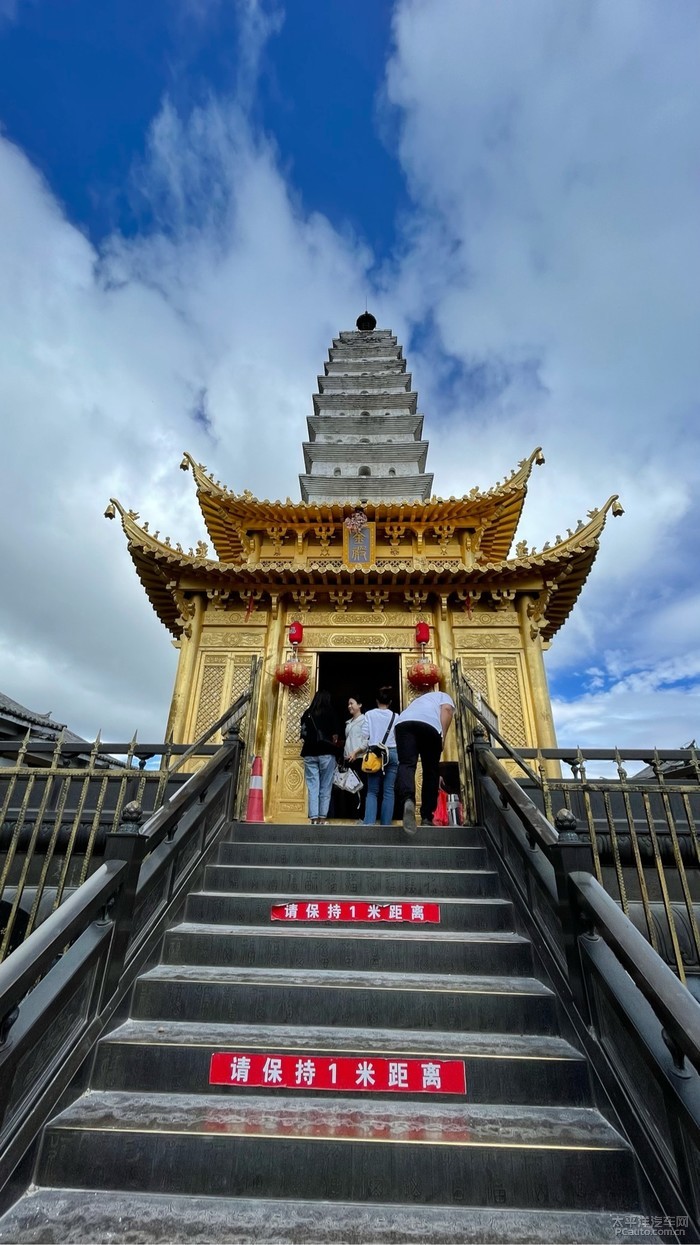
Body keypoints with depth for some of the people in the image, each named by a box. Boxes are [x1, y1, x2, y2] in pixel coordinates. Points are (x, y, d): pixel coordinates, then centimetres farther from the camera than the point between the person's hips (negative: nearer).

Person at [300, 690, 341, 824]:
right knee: (325, 788, 5)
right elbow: (335, 738, -4)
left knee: (312, 787, 3)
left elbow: (302, 735, 6)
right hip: (326, 754, -2)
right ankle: (322, 818, 5)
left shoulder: (306, 714, 7)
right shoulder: (331, 715, -1)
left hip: (309, 754, 2)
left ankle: (314, 818, -1)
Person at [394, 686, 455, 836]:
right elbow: (447, 709, 9)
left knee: (406, 764, -10)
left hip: (403, 722, 3)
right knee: (431, 771, 7)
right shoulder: (443, 696, 34)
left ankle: (408, 800, -38)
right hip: (429, 724, -3)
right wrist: (442, 735, 3)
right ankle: (426, 818, 7)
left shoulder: (417, 700, 46)